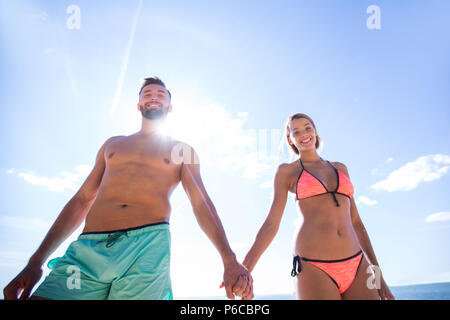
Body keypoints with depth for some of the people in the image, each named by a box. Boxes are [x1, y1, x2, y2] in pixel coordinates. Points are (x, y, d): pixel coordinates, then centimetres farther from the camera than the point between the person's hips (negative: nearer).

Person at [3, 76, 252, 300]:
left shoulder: (182, 150, 18)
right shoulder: (113, 144, 25)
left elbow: (201, 203, 7)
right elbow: (82, 200, 21)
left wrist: (229, 260, -7)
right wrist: (35, 262, 14)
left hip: (149, 246, -2)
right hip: (88, 248, 3)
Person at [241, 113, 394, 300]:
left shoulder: (340, 168, 20)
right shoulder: (287, 171, 8)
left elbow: (355, 221, 19)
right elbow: (271, 223, 1)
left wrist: (378, 275, 15)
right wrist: (244, 270, -10)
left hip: (356, 267, 5)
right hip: (314, 271, -4)